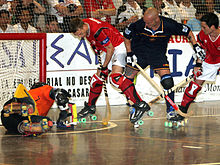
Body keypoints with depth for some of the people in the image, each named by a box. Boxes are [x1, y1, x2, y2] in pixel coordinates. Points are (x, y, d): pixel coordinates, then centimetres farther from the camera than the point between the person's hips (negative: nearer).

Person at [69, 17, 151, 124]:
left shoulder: (97, 30, -30)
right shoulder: (83, 24, -4)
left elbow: (110, 49, -22)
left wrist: (104, 67, -15)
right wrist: (96, 46, 12)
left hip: (118, 47, -9)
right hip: (107, 50, 9)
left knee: (115, 77, -26)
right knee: (97, 78, 11)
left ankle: (140, 104, -34)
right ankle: (90, 107, 29)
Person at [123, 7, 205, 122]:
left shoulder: (169, 25, -23)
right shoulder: (139, 25, -23)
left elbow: (187, 31, -6)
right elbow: (126, 36, -3)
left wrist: (195, 45, -13)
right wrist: (129, 53, -7)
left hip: (158, 55, -1)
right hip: (138, 52, 1)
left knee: (168, 81, -17)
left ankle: (171, 111, -5)